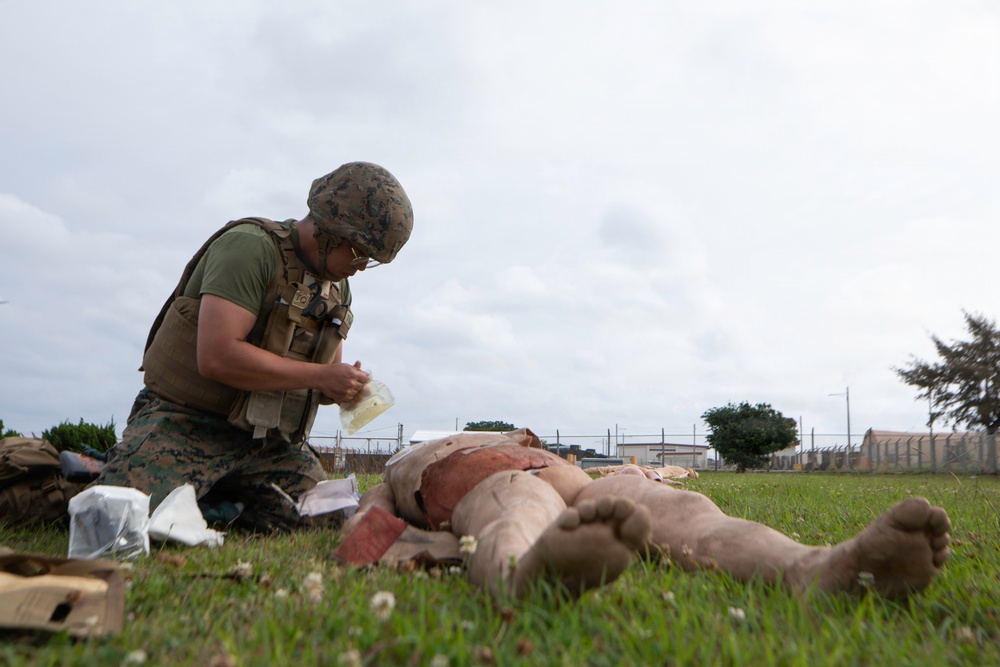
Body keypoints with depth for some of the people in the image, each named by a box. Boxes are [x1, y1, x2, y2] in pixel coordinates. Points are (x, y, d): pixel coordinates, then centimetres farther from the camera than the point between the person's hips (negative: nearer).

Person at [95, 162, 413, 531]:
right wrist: (319, 376, -22)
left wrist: (345, 385, -6)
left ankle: (223, 501, 14)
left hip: (267, 441, 7)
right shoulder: (251, 247, -16)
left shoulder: (339, 289, 10)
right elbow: (217, 356, -27)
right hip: (187, 425, -6)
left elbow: (324, 380, 19)